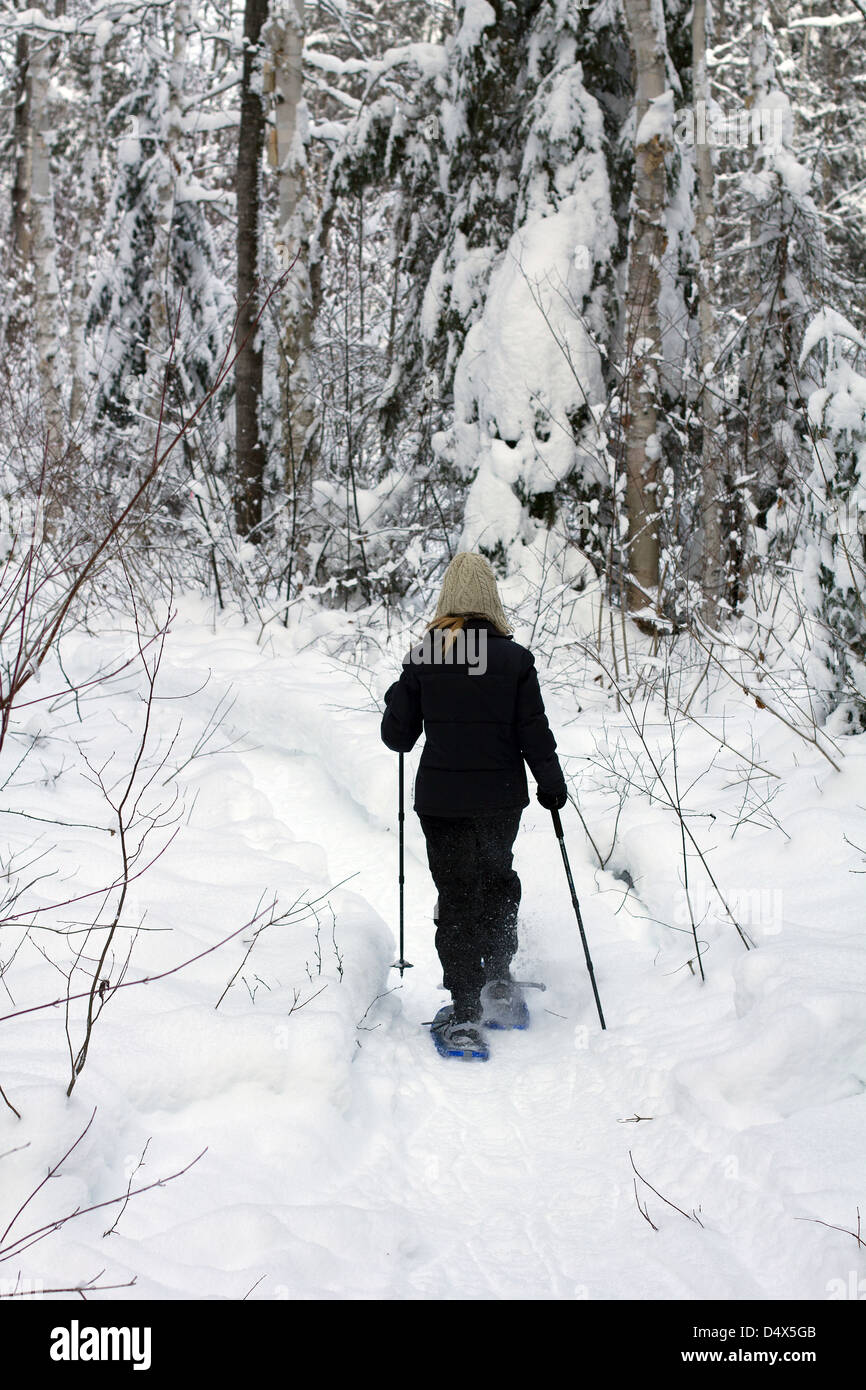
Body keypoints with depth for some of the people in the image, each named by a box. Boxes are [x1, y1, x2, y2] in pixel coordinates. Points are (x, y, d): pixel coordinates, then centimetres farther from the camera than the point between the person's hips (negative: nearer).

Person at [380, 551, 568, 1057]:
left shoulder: (422, 658, -7)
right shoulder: (515, 659, -8)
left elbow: (397, 737, -2)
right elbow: (534, 734, -5)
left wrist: (396, 699, 18)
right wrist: (553, 786, 9)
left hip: (441, 799, 0)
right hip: (502, 795, 1)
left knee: (457, 894, 6)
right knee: (498, 879, 25)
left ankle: (465, 1016, 3)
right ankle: (499, 981, 29)